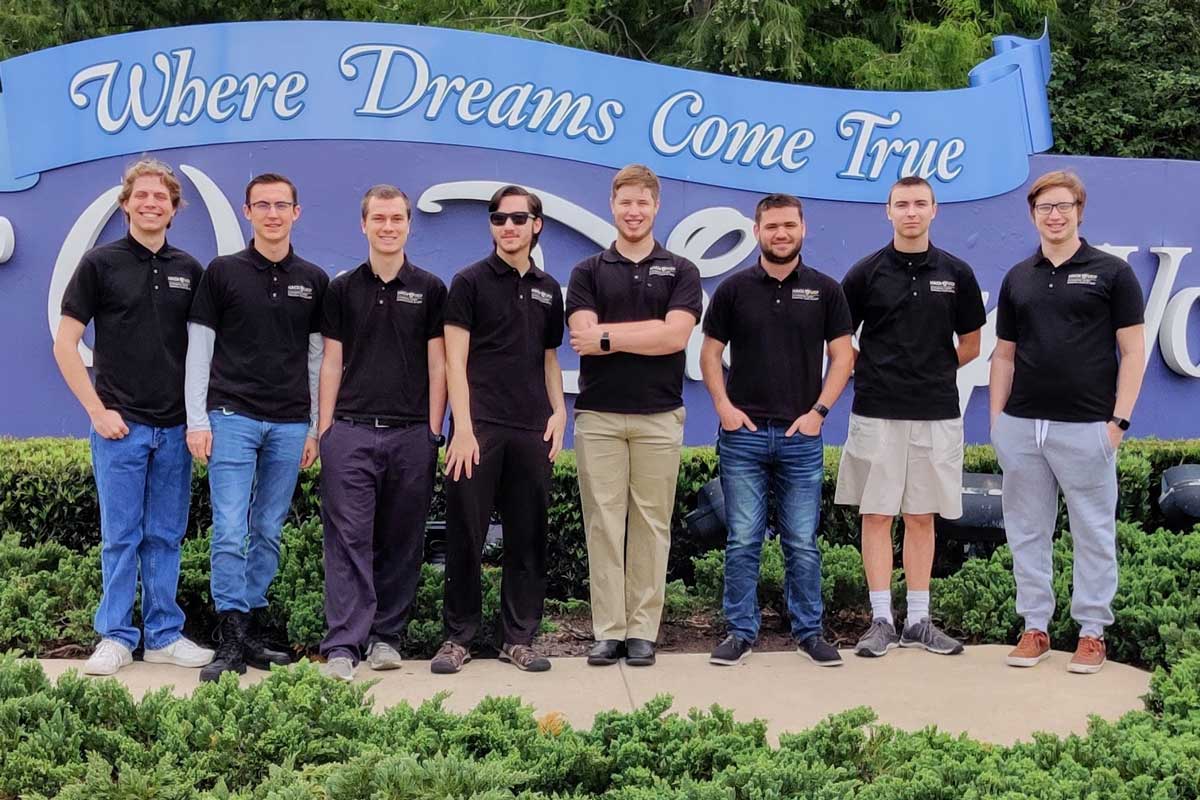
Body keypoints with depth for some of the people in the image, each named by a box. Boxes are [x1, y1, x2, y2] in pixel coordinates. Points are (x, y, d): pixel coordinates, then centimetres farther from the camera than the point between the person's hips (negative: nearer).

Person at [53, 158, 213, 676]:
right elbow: (65, 344, -3)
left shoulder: (189, 270, 9)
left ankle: (164, 636, 17)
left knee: (165, 536, 9)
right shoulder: (101, 262, -1)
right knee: (121, 536, 2)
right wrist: (97, 409, -9)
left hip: (175, 427, 3)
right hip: (121, 424, -3)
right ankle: (115, 638, 11)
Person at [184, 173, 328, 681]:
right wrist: (197, 420, -5)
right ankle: (231, 642, -5)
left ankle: (254, 634, 16)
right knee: (230, 533, -9)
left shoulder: (313, 281, 10)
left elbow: (317, 358, 12)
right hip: (232, 416, -3)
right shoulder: (222, 272, 3)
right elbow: (198, 350, 2)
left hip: (289, 424, 3)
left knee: (268, 534, 7)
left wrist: (316, 427, 9)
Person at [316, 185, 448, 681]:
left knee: (402, 542, 5)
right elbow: (332, 362, 9)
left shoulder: (429, 289, 8)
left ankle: (387, 636, 15)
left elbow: (437, 364, 6)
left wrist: (433, 430, -1)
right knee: (349, 538, -5)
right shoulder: (342, 289, 10)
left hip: (411, 432, 1)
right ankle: (343, 645, -7)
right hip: (351, 431, 0)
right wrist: (324, 428, 2)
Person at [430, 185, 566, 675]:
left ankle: (519, 638, 14)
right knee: (465, 535, 0)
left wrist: (559, 411, 4)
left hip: (532, 431, 4)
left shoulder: (548, 289, 14)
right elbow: (455, 360, -4)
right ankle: (458, 636, 10)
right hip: (478, 427, -4)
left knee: (527, 538, 6)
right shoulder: (470, 282, 1)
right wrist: (462, 427, -12)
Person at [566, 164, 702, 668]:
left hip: (658, 416, 0)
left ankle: (642, 631, 10)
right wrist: (649, 329, -10)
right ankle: (608, 630, 7)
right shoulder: (587, 272, 8)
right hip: (598, 415, 0)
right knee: (603, 523, 1)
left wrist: (609, 335, -11)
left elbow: (675, 335, -11)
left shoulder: (680, 271, 6)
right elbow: (583, 337, -8)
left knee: (651, 524, 3)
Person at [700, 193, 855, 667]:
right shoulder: (734, 289, 4)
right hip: (743, 433, 0)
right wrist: (723, 405, -5)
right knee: (742, 540, 3)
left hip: (801, 434, 0)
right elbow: (710, 352, 7)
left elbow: (842, 356, 5)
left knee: (802, 543, 5)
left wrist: (819, 410, -5)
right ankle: (741, 631, 12)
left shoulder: (824, 290, 5)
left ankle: (809, 631, 16)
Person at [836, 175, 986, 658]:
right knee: (876, 515, 1)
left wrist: (928, 373, 10)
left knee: (922, 517, 8)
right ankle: (881, 620, 8)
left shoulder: (956, 274, 5)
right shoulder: (866, 273, 1)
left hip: (936, 414, 1)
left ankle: (918, 620, 15)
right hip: (876, 414, -1)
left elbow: (970, 345, 12)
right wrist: (874, 371, 2)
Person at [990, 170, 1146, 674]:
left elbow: (1132, 352, -2)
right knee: (1027, 532, 9)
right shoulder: (1017, 278, 11)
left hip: (1085, 426, -4)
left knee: (1094, 533, 4)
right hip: (1021, 425, 4)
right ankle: (1035, 627, 18)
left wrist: (1119, 419, -10)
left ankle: (1092, 631, 14)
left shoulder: (1111, 272, -1)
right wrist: (996, 419, 7)